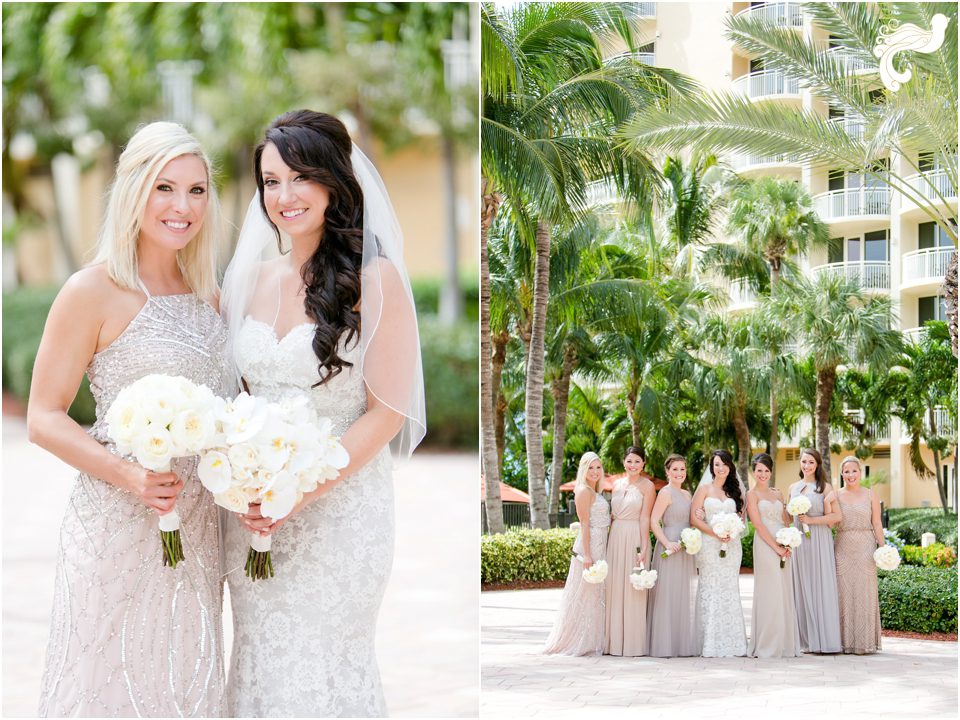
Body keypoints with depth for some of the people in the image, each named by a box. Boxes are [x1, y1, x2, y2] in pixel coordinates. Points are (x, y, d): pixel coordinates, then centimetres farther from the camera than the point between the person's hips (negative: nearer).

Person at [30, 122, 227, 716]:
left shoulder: (207, 293, 9)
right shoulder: (94, 292, -9)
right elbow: (44, 419, -9)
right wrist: (131, 477, -23)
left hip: (199, 527, 6)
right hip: (117, 526, -6)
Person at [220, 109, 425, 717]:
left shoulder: (374, 278, -10)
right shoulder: (254, 278, 7)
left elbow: (387, 411, -12)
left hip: (341, 507, -5)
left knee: (325, 667, 5)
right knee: (263, 661, 12)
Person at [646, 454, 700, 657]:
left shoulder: (686, 494, 16)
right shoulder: (666, 492, -9)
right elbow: (653, 521, -15)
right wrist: (667, 543, -23)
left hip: (685, 549, 9)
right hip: (670, 547, -9)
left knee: (683, 597, 11)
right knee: (667, 595, -6)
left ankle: (681, 644, 17)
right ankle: (664, 646, -3)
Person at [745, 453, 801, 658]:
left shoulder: (778, 494, 18)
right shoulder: (752, 495, 0)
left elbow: (786, 521, 16)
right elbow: (759, 525, -8)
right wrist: (776, 547, -14)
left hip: (783, 547, 6)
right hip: (765, 546, -6)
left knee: (785, 594, 5)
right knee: (770, 594, -7)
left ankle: (785, 644, 9)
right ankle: (767, 646, -3)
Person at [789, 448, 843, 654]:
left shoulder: (824, 487, -1)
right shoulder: (793, 488, 13)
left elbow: (838, 516, -7)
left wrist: (811, 520, -12)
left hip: (819, 542, -4)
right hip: (799, 541, 5)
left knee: (821, 587, -4)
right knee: (802, 588, 3)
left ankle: (824, 640, -1)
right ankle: (806, 640, 6)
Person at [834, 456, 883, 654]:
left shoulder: (871, 495, 6)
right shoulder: (836, 495, 6)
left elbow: (877, 524, 5)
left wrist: (883, 547, -3)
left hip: (865, 548, -1)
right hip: (843, 547, 1)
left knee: (864, 593, -1)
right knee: (844, 593, -1)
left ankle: (864, 642, 4)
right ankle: (846, 641, 4)